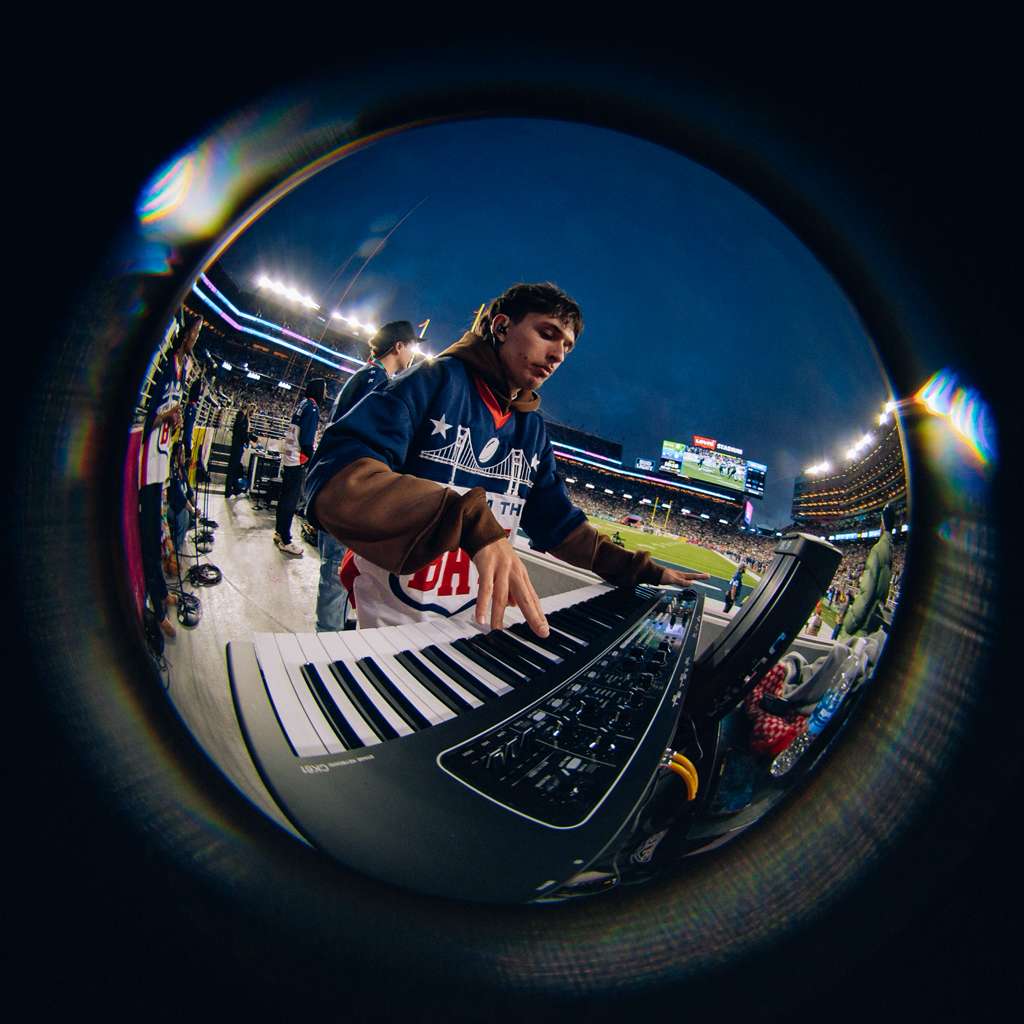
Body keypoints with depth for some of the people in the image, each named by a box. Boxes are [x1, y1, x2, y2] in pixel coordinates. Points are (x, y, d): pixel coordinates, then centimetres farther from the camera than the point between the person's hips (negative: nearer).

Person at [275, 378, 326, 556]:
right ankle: (286, 541, 0)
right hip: (298, 461, -9)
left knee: (285, 496, 17)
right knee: (291, 501, -5)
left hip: (288, 458, 9)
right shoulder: (312, 407, -13)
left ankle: (280, 532, 27)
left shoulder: (302, 404, 14)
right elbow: (306, 440, -20)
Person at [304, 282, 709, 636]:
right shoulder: (437, 381, -12)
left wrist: (644, 571, 9)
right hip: (389, 622, -6)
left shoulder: (533, 430, 8)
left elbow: (558, 525, 17)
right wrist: (472, 521, -39)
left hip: (472, 622, 6)